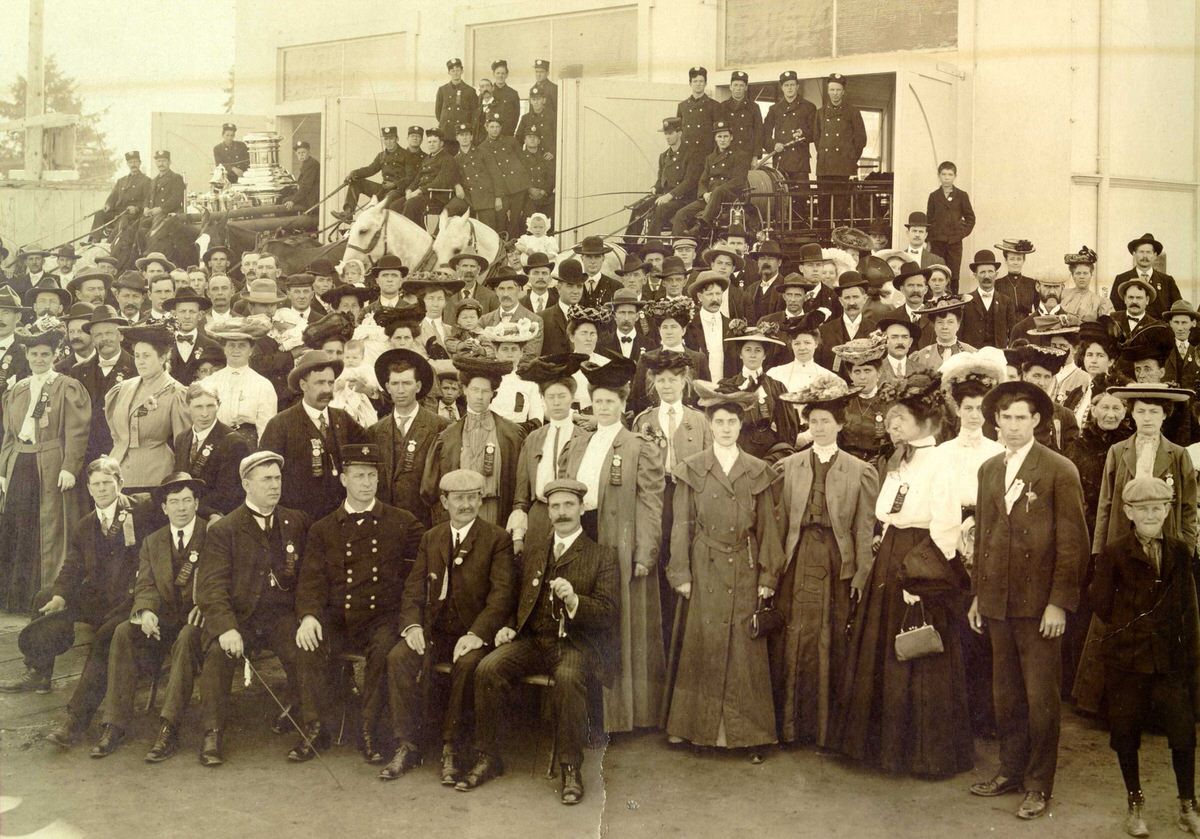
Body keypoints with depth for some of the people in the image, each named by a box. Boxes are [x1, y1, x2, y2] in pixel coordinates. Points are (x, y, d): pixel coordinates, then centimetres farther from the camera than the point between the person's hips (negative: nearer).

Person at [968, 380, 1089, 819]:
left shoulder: (1060, 470, -6)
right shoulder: (988, 470, 10)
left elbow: (1073, 542, -8)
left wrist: (1059, 603, -12)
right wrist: (977, 594, 13)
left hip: (1039, 602, -5)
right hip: (997, 600, 5)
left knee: (1040, 697, 3)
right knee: (1006, 694, 13)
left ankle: (1039, 784, 15)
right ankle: (1010, 771, 27)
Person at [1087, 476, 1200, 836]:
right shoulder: (1114, 554, -3)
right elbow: (1101, 604, -4)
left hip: (1171, 657, 1)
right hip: (1127, 657, -1)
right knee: (1126, 731, 7)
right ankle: (1134, 804, 25)